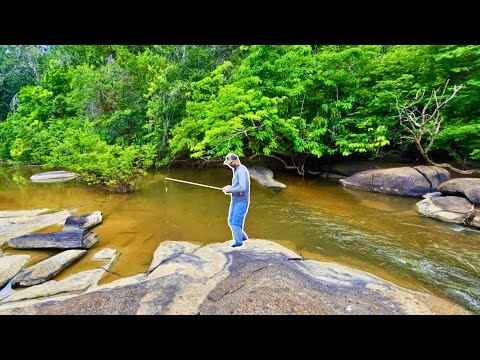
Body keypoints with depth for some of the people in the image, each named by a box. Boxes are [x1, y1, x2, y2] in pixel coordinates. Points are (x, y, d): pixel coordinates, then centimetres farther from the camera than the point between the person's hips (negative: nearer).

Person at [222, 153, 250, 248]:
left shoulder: (242, 170, -17)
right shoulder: (236, 171, 14)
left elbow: (242, 188, -28)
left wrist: (228, 190, -19)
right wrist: (228, 188, 0)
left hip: (242, 201, -9)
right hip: (235, 200, 9)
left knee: (236, 222, -4)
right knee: (231, 221, 13)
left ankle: (238, 241, 14)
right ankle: (242, 236, 28)